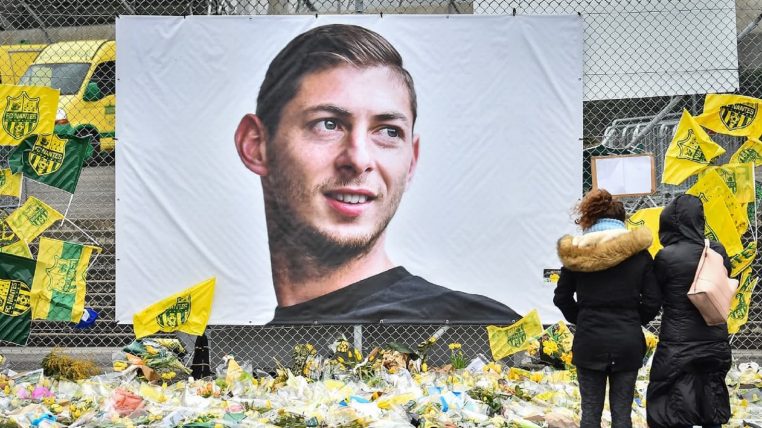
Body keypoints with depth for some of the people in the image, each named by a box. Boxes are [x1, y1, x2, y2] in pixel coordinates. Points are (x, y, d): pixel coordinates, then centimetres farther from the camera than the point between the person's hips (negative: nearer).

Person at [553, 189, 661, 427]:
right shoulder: (639, 253, -3)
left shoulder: (576, 252, -2)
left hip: (589, 341, 0)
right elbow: (652, 301, -3)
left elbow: (562, 298, 3)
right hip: (628, 343, 0)